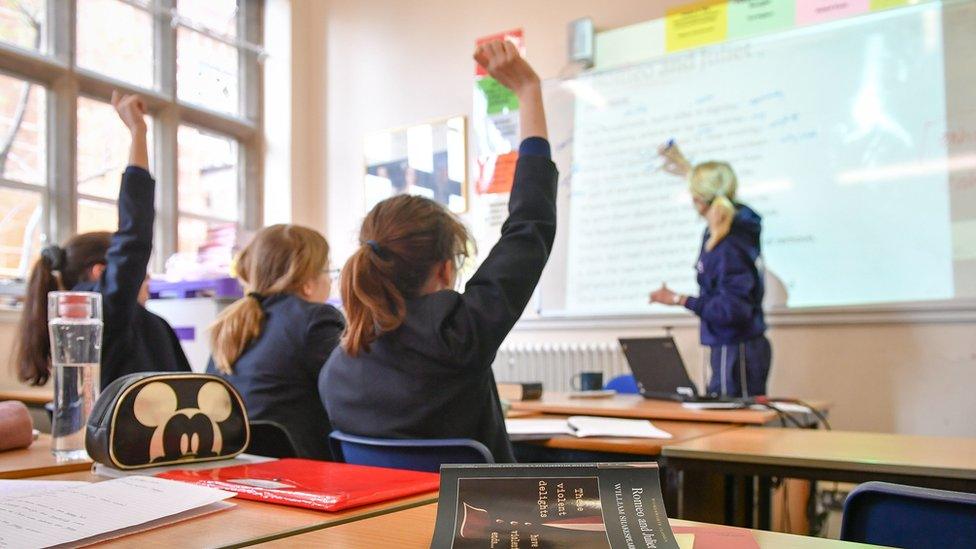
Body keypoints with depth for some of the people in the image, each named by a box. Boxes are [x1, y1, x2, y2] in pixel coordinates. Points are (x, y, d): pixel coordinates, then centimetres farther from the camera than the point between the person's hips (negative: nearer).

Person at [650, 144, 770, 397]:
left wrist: (680, 300, -21)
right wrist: (688, 171, 37)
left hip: (737, 350, -9)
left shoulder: (729, 249, -23)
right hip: (729, 347, 9)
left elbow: (733, 309, -25)